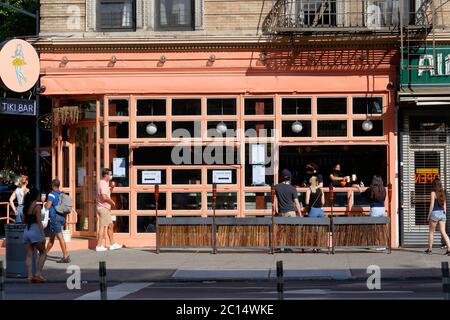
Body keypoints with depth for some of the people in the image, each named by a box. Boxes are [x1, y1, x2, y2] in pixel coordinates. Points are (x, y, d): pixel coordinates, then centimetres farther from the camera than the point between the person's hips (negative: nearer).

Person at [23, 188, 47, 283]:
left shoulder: (26, 207, 10)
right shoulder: (37, 206, -10)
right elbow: (39, 222, -15)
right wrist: (43, 235, -16)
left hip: (26, 231, 6)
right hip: (35, 231, -6)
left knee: (29, 255, 5)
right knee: (43, 253, 6)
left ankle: (30, 276, -3)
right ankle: (38, 274, -3)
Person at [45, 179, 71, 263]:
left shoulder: (52, 194, -11)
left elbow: (48, 206, -20)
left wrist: (45, 204, 3)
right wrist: (64, 220, 22)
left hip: (55, 217, -8)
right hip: (62, 217, 8)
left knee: (60, 237, -10)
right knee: (51, 236, 20)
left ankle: (66, 257, -13)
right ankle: (45, 253, 33)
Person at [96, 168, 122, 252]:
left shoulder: (105, 183, 16)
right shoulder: (103, 184, -16)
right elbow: (104, 197, -26)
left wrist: (111, 187, 11)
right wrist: (112, 202, -11)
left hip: (106, 208, 11)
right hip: (103, 208, -11)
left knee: (110, 225, 14)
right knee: (102, 227, -8)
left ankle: (113, 244, 20)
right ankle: (99, 246, -6)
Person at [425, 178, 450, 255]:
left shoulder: (433, 193, -8)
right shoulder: (443, 193, 10)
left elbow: (432, 205, -10)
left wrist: (429, 216, -5)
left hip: (435, 213, -5)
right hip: (442, 213, 5)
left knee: (431, 232, 9)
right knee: (443, 232, 3)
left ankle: (430, 249, 15)